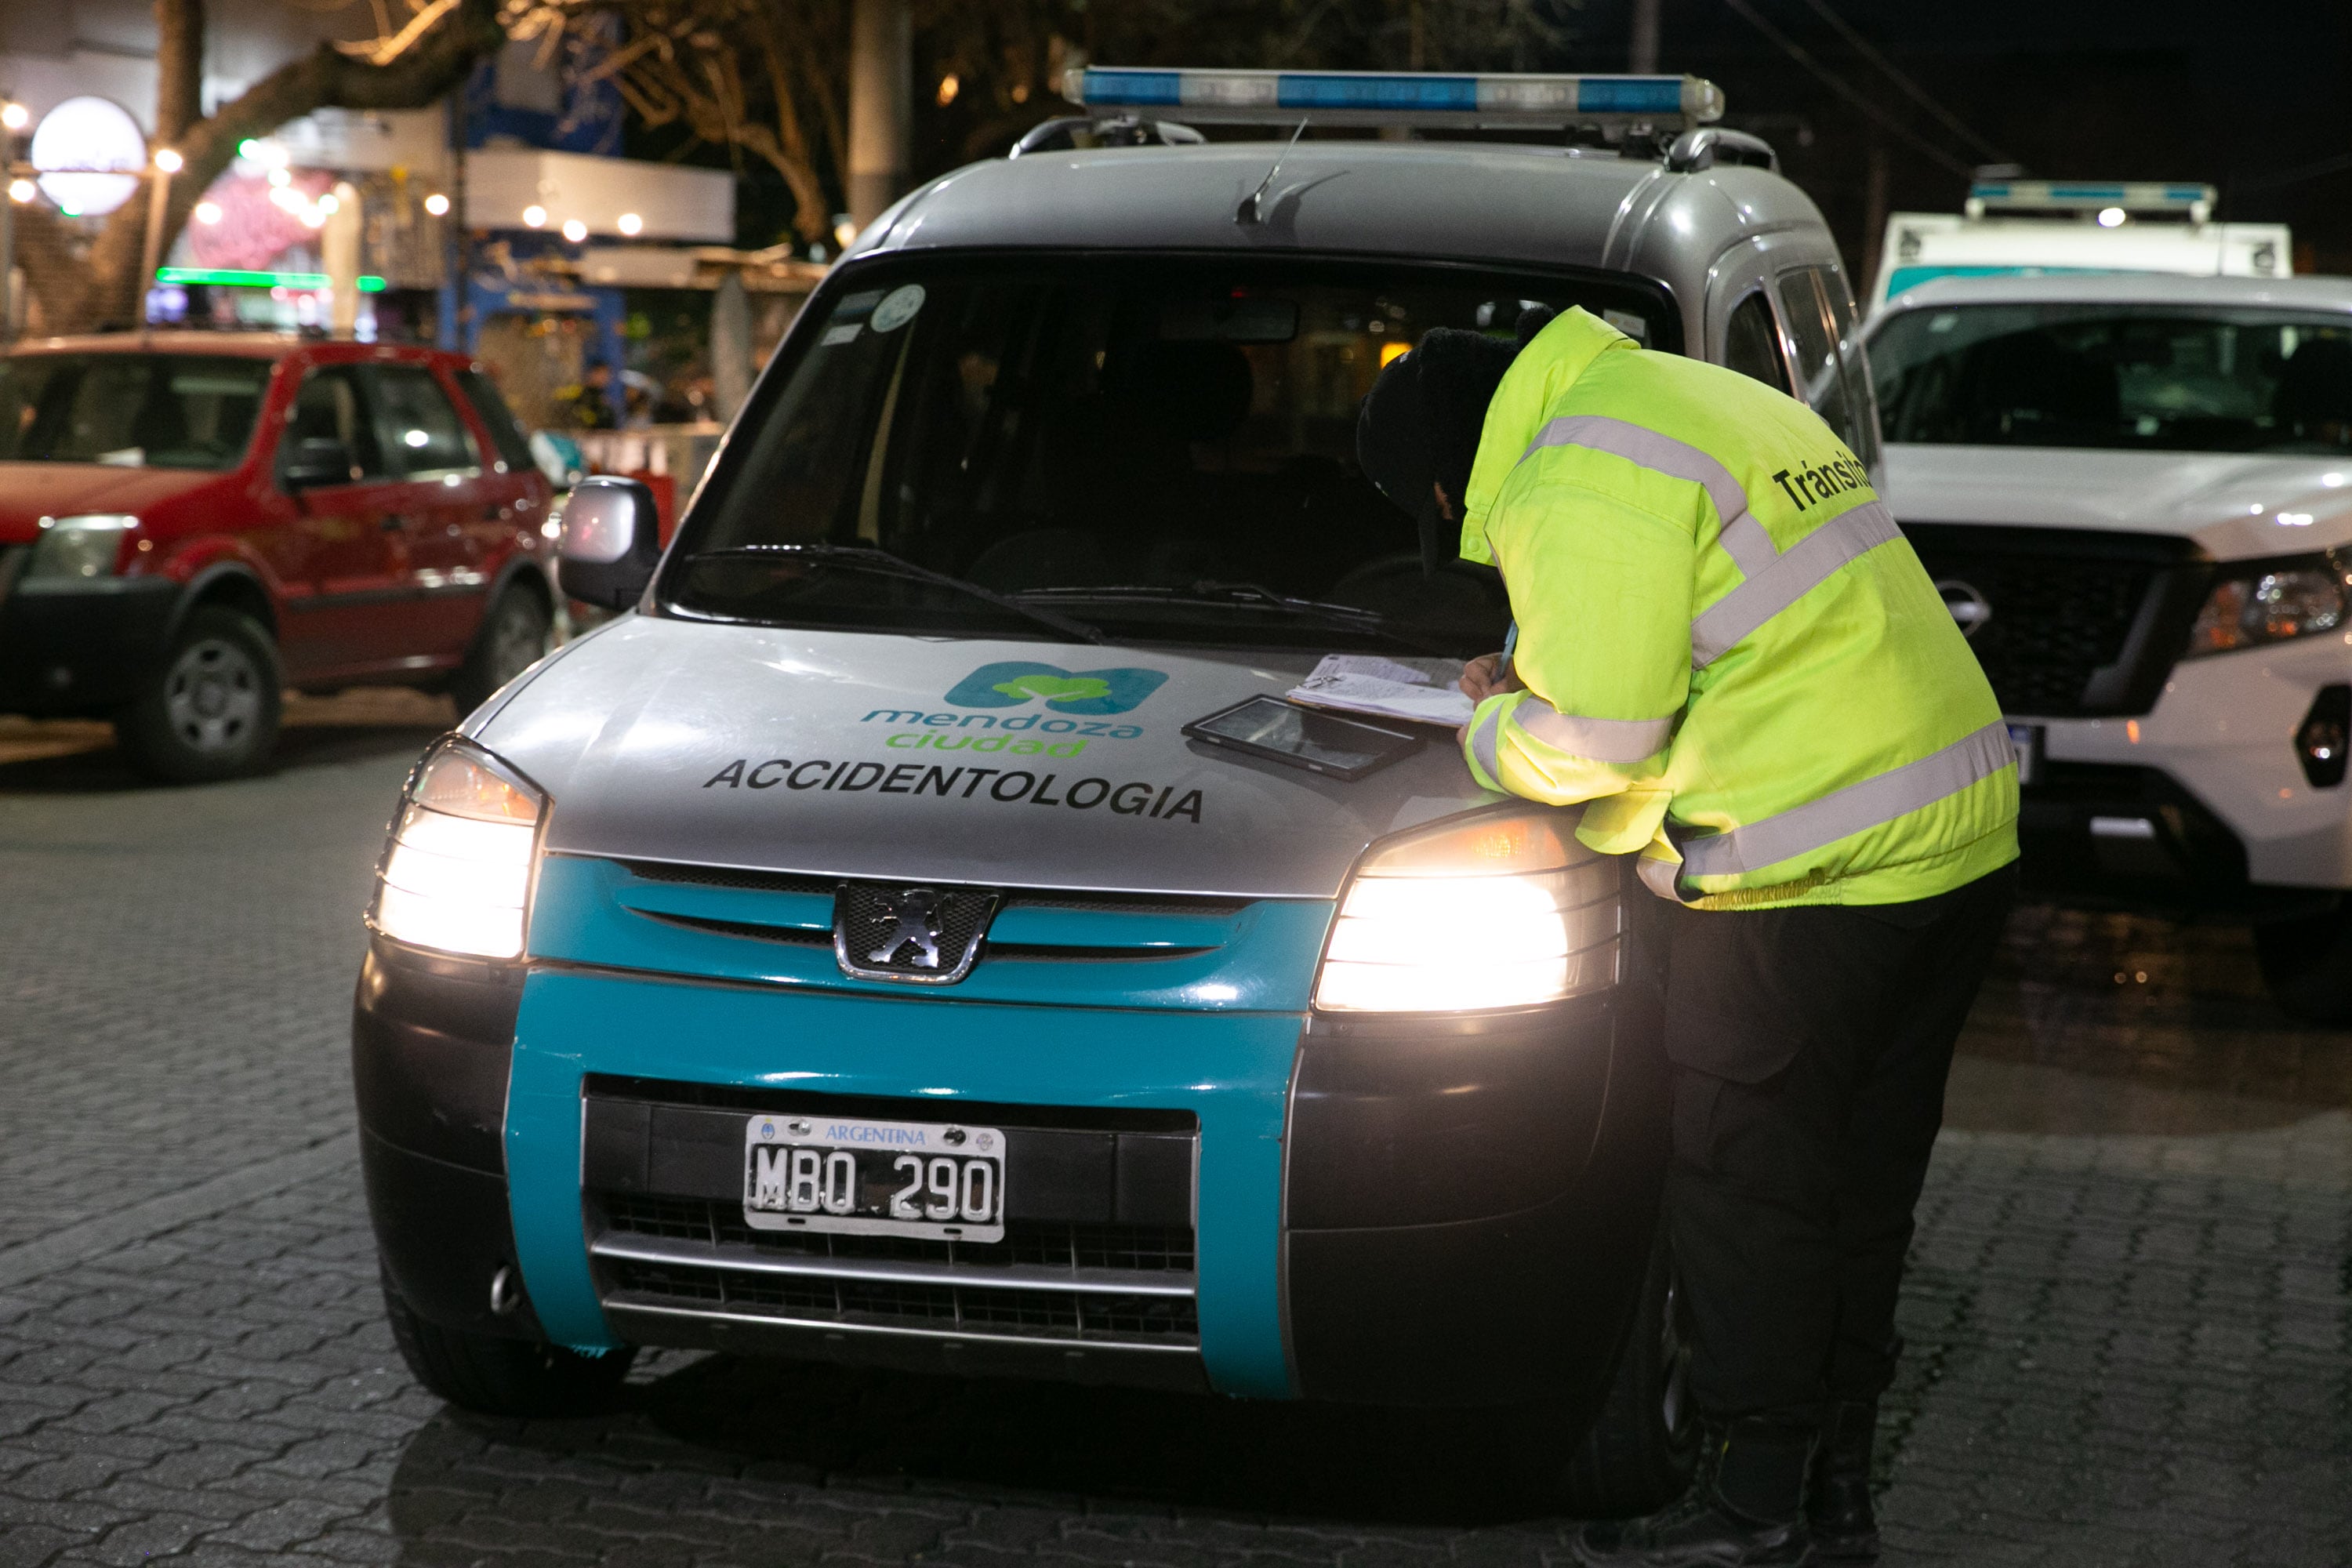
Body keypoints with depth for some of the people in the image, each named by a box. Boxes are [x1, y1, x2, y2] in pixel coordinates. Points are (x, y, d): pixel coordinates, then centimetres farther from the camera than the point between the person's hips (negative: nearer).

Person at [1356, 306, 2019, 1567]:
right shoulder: (1700, 403, 20)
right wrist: (1547, 677, 21)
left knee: (1743, 1194, 2)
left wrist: (1491, 735, 4)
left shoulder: (1577, 484, -13)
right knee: (1861, 1187, 15)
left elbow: (1599, 742, -16)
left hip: (1811, 876, -10)